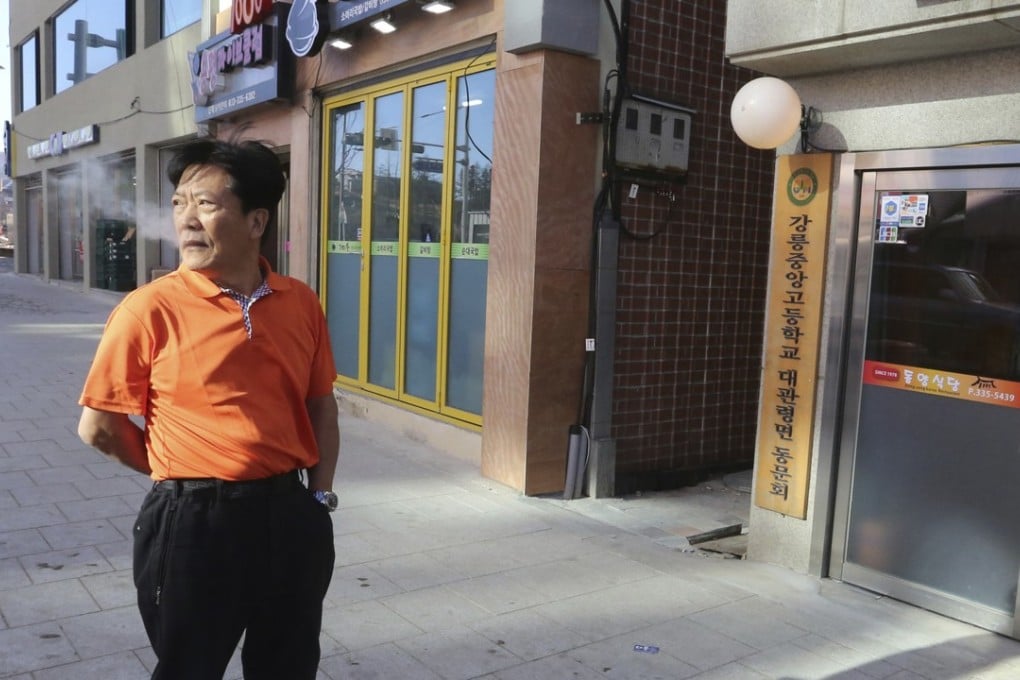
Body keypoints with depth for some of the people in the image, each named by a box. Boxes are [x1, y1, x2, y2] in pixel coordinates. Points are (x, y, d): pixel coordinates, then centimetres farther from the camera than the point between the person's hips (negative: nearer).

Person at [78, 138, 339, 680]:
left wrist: (319, 494, 4)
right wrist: (182, 472, 3)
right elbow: (99, 427, -5)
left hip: (288, 514, 4)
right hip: (195, 520, -3)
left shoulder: (301, 304, 0)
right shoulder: (150, 309, -12)